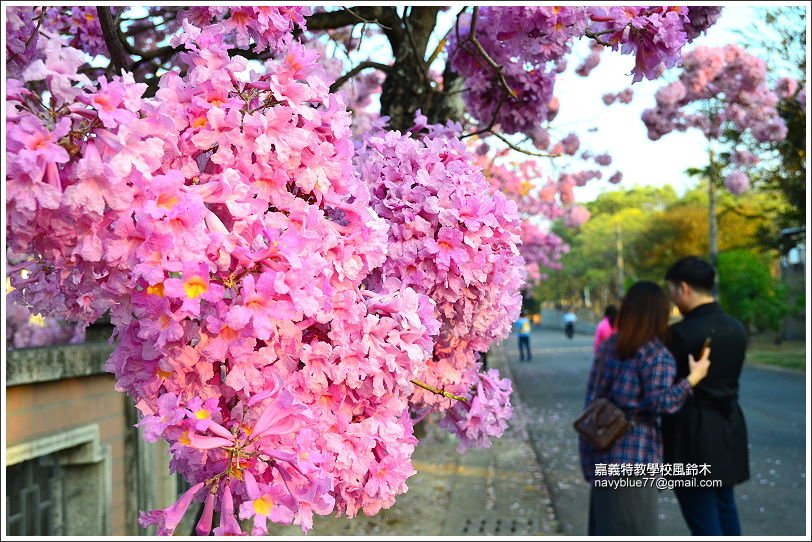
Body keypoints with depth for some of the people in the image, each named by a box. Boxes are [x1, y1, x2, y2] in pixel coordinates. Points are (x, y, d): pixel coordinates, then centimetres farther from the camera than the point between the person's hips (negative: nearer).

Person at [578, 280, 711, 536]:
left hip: (599, 447, 7)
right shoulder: (658, 356, -11)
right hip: (632, 454, -7)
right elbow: (658, 402, -18)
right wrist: (692, 379, -13)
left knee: (605, 523, 18)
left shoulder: (608, 345, 9)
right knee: (633, 527, 4)